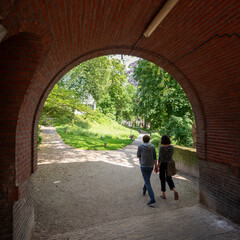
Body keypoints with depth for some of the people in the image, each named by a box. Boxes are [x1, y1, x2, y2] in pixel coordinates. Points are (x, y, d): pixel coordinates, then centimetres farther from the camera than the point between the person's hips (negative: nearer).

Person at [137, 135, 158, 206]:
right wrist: (156, 166, 3)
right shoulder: (152, 147, -2)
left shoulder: (140, 147, -11)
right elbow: (155, 158, -2)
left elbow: (138, 156, 3)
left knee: (148, 183, -5)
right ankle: (144, 191, 49)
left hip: (143, 167, -5)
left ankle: (152, 199, -15)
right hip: (150, 166, 5)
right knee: (147, 179, 28)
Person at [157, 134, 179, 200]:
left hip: (163, 164, -4)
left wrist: (157, 167, -15)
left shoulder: (162, 147, -19)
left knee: (162, 179, 12)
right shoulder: (172, 147, -3)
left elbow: (160, 158, -20)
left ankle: (163, 194, 22)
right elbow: (171, 155, 10)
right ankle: (175, 190, -6)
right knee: (169, 178, 17)